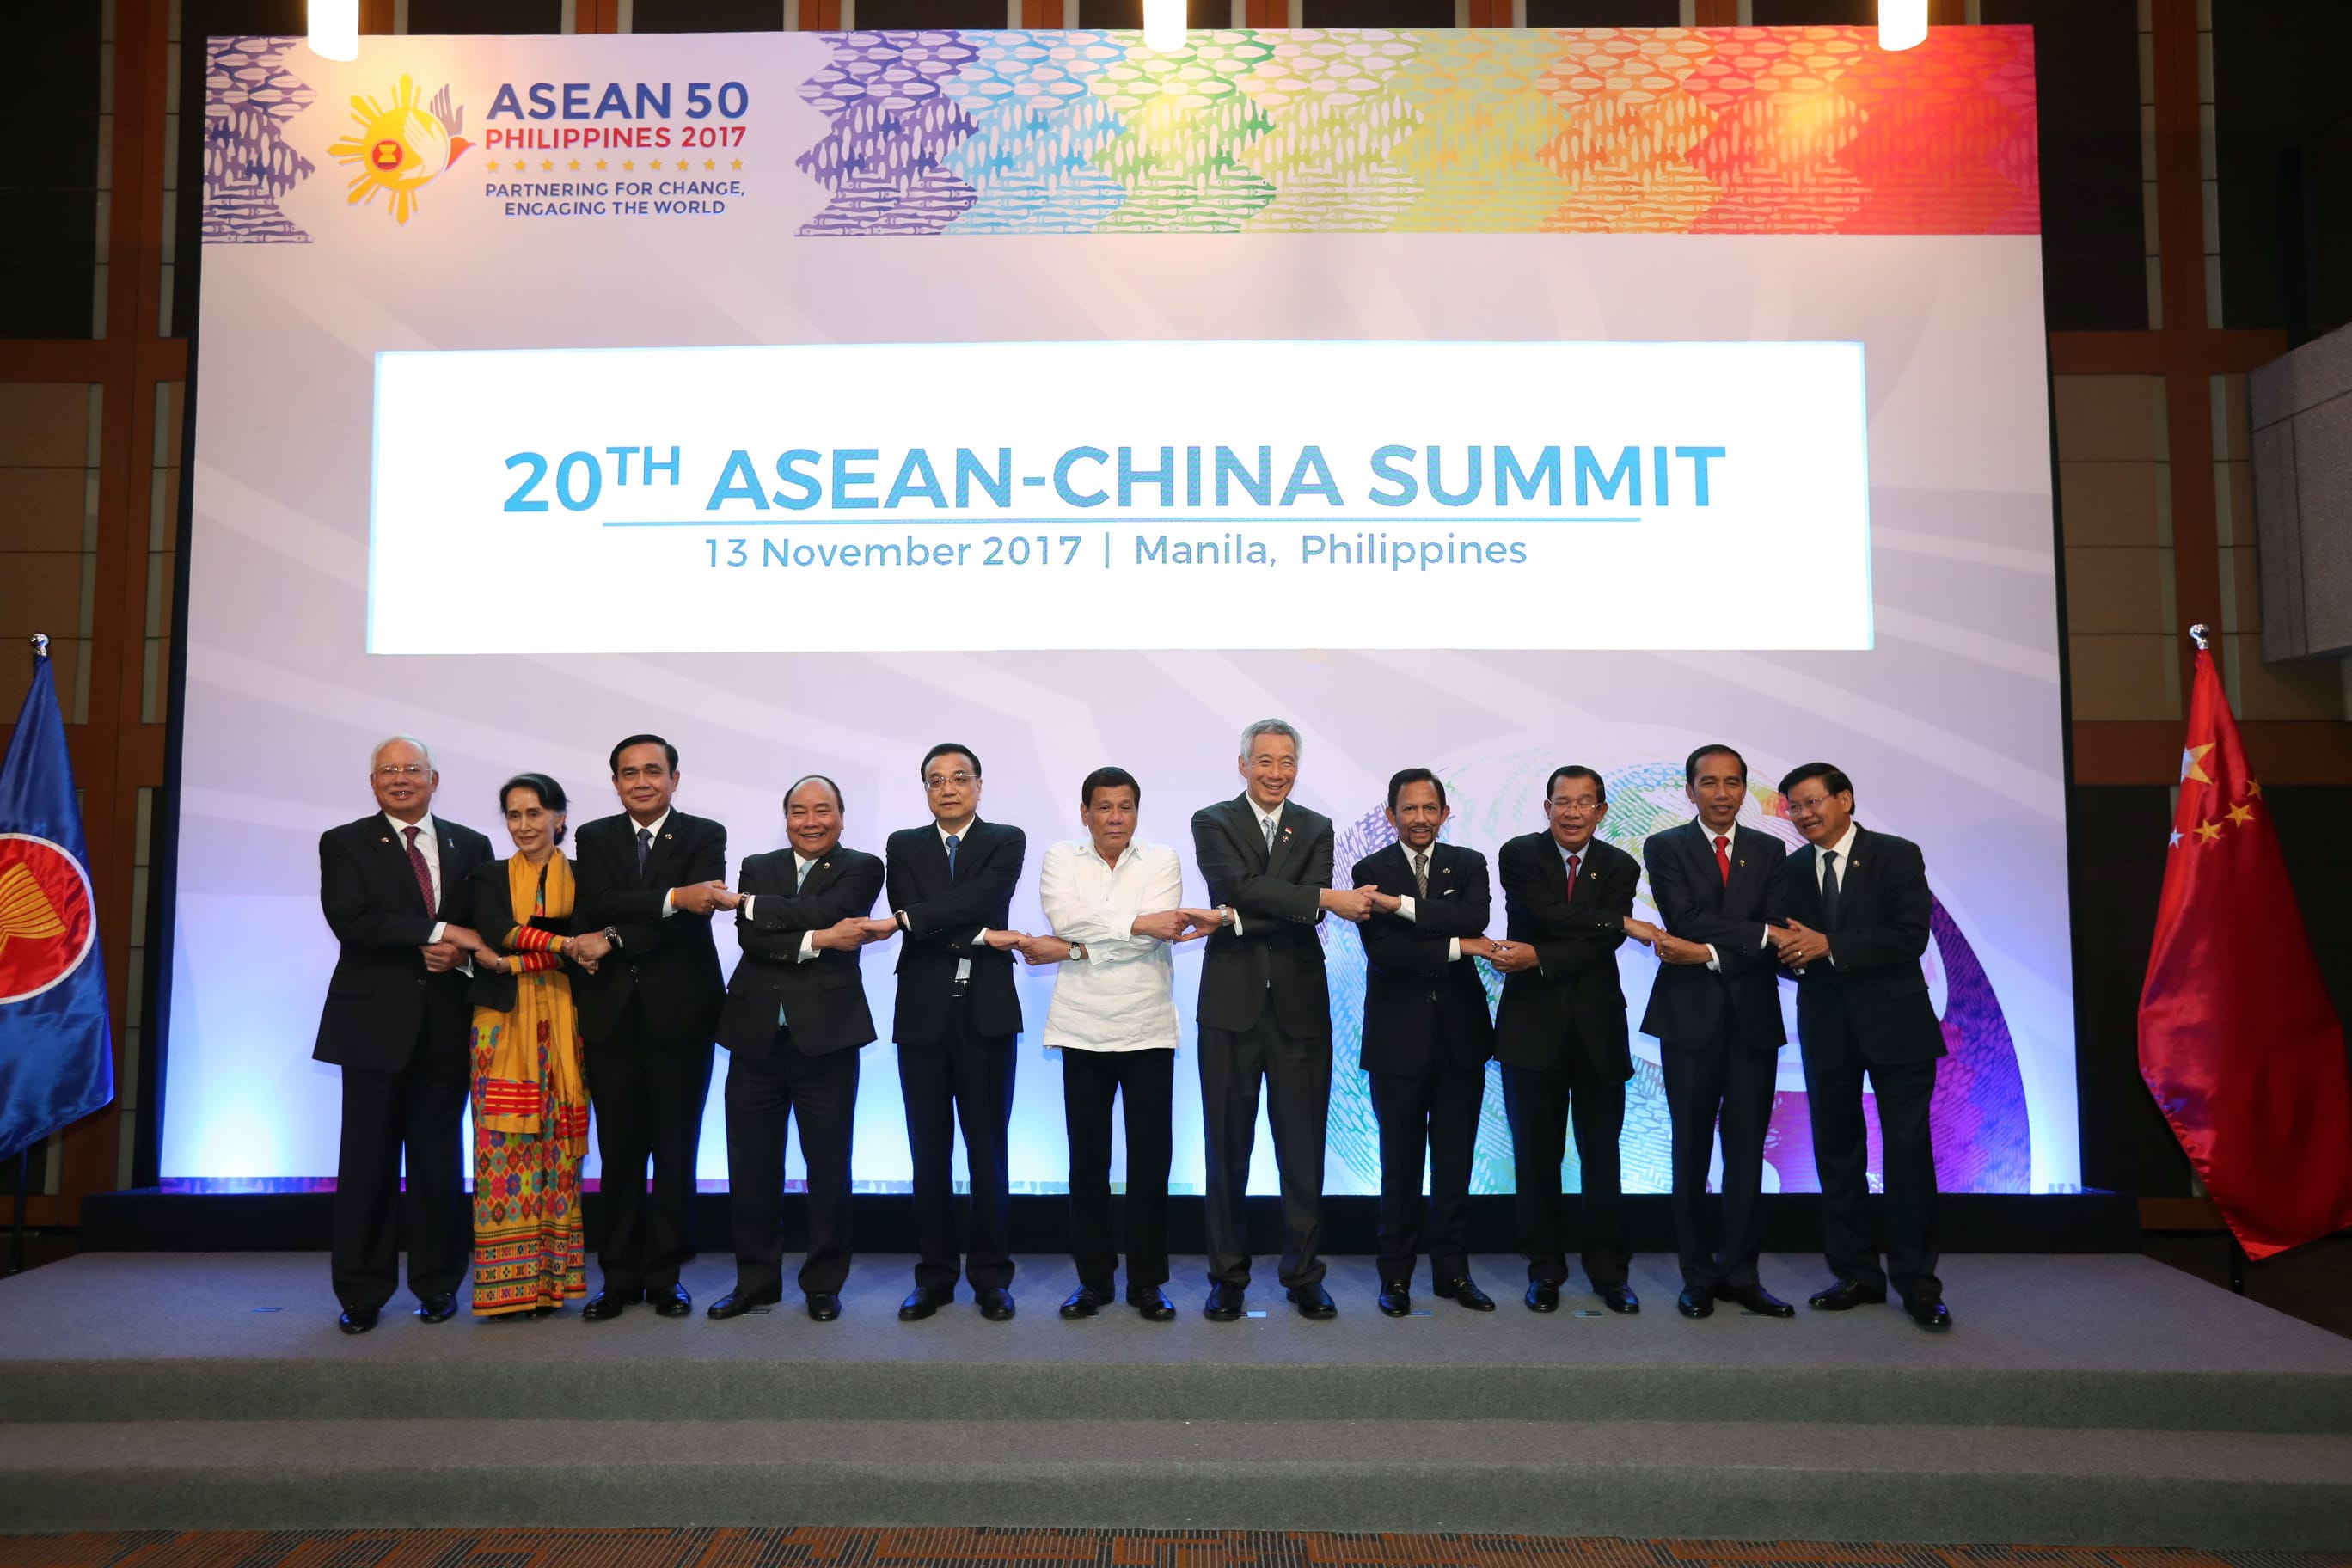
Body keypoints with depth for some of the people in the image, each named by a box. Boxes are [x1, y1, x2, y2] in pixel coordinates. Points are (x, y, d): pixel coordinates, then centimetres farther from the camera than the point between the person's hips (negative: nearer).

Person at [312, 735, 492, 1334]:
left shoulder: (471, 846, 12)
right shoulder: (343, 844, 4)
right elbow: (352, 921, -11)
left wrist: (459, 952, -11)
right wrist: (436, 934, -15)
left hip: (445, 1024, 2)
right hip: (376, 1022, -2)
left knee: (439, 1160, 7)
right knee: (368, 1161, 3)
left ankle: (437, 1284, 18)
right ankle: (360, 1294, 15)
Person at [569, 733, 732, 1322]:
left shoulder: (704, 835, 2)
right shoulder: (595, 838, 10)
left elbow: (698, 910, -14)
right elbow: (595, 905, -9)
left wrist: (614, 941, -15)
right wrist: (673, 898, -23)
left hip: (680, 1012, -2)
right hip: (612, 1014, 2)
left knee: (676, 1151, 5)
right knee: (619, 1152, 7)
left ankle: (664, 1275, 16)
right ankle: (620, 1278, 18)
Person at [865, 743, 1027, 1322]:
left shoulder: (1006, 841, 4)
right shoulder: (904, 846, 10)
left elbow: (980, 898, -14)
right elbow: (910, 914, -5)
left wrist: (902, 921, -19)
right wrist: (980, 937, -14)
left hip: (986, 1014, -2)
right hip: (923, 1014, 2)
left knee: (988, 1149, 4)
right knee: (929, 1151, 7)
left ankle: (991, 1275, 15)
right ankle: (934, 1275, 17)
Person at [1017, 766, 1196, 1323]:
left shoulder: (1162, 860, 4)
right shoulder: (1060, 859, 6)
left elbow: (1154, 935, -11)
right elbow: (1065, 917, -13)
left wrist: (1072, 949, -13)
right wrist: (1137, 922, -16)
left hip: (1149, 1030, 0)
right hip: (1083, 1029, 1)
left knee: (1151, 1158, 3)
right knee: (1088, 1159, 6)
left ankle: (1147, 1281, 16)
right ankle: (1093, 1278, 19)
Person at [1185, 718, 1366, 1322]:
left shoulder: (1316, 829, 9)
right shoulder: (1212, 822, 3)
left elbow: (1308, 917, -6)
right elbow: (1242, 887, -15)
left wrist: (1230, 919, -17)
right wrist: (1328, 897, -21)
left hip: (1299, 1006, 2)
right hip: (1232, 1005, -1)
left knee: (1303, 1148, 6)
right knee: (1227, 1147, 6)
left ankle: (1304, 1274, 19)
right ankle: (1228, 1276, 18)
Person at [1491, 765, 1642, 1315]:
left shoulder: (1620, 867, 4)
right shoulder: (1519, 855, -1)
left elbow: (1604, 944, -10)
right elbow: (1549, 916, -17)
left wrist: (1539, 957, -21)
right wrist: (1621, 922, -14)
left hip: (1598, 1027, 2)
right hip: (1533, 1024, -1)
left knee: (1602, 1154, 8)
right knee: (1536, 1154, 7)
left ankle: (1608, 1270, 20)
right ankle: (1545, 1269, 19)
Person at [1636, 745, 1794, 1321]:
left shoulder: (1769, 851, 9)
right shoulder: (1665, 847, 2)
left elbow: (1776, 935, -4)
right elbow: (1684, 920, -13)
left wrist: (1710, 953, -16)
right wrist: (1758, 932, -16)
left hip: (1754, 1016, 2)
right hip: (1690, 1015, -2)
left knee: (1747, 1150, 5)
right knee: (1692, 1151, 5)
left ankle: (1739, 1273, 16)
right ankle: (1698, 1276, 15)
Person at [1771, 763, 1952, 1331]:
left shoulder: (1897, 856, -5)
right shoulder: (1792, 870, 8)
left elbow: (1911, 937, -16)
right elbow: (1789, 946, 8)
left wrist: (1829, 945, -22)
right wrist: (1791, 953, -16)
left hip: (1894, 1024, -4)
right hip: (1826, 1030, 4)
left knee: (1908, 1151, -2)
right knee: (1837, 1154, 9)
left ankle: (1917, 1283, 8)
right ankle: (1856, 1274, 20)